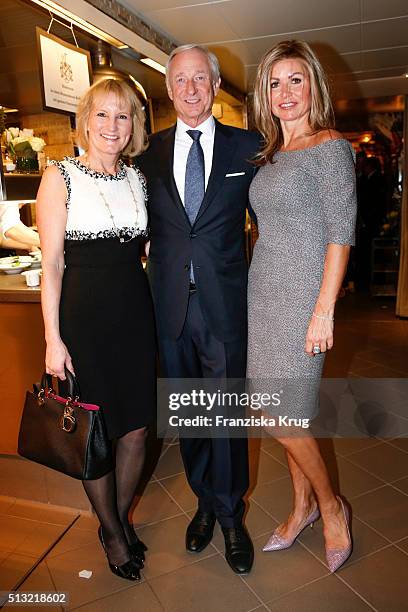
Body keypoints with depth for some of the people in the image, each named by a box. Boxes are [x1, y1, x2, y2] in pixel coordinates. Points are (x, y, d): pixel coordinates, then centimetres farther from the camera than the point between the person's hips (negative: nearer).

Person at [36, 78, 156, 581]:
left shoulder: (137, 178, 10)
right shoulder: (60, 177, -3)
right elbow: (51, 265, -6)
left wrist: (155, 311, 6)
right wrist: (53, 340, -10)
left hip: (136, 313, 5)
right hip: (84, 318, -4)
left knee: (137, 428, 11)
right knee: (96, 433, 8)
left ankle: (121, 517, 38)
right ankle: (112, 532, 34)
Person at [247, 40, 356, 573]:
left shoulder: (330, 147, -7)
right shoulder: (270, 154, 14)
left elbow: (341, 233, -13)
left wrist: (324, 311, -18)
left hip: (301, 294, -7)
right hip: (263, 290, 7)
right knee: (284, 411, 13)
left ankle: (330, 505, 23)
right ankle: (303, 504, 32)